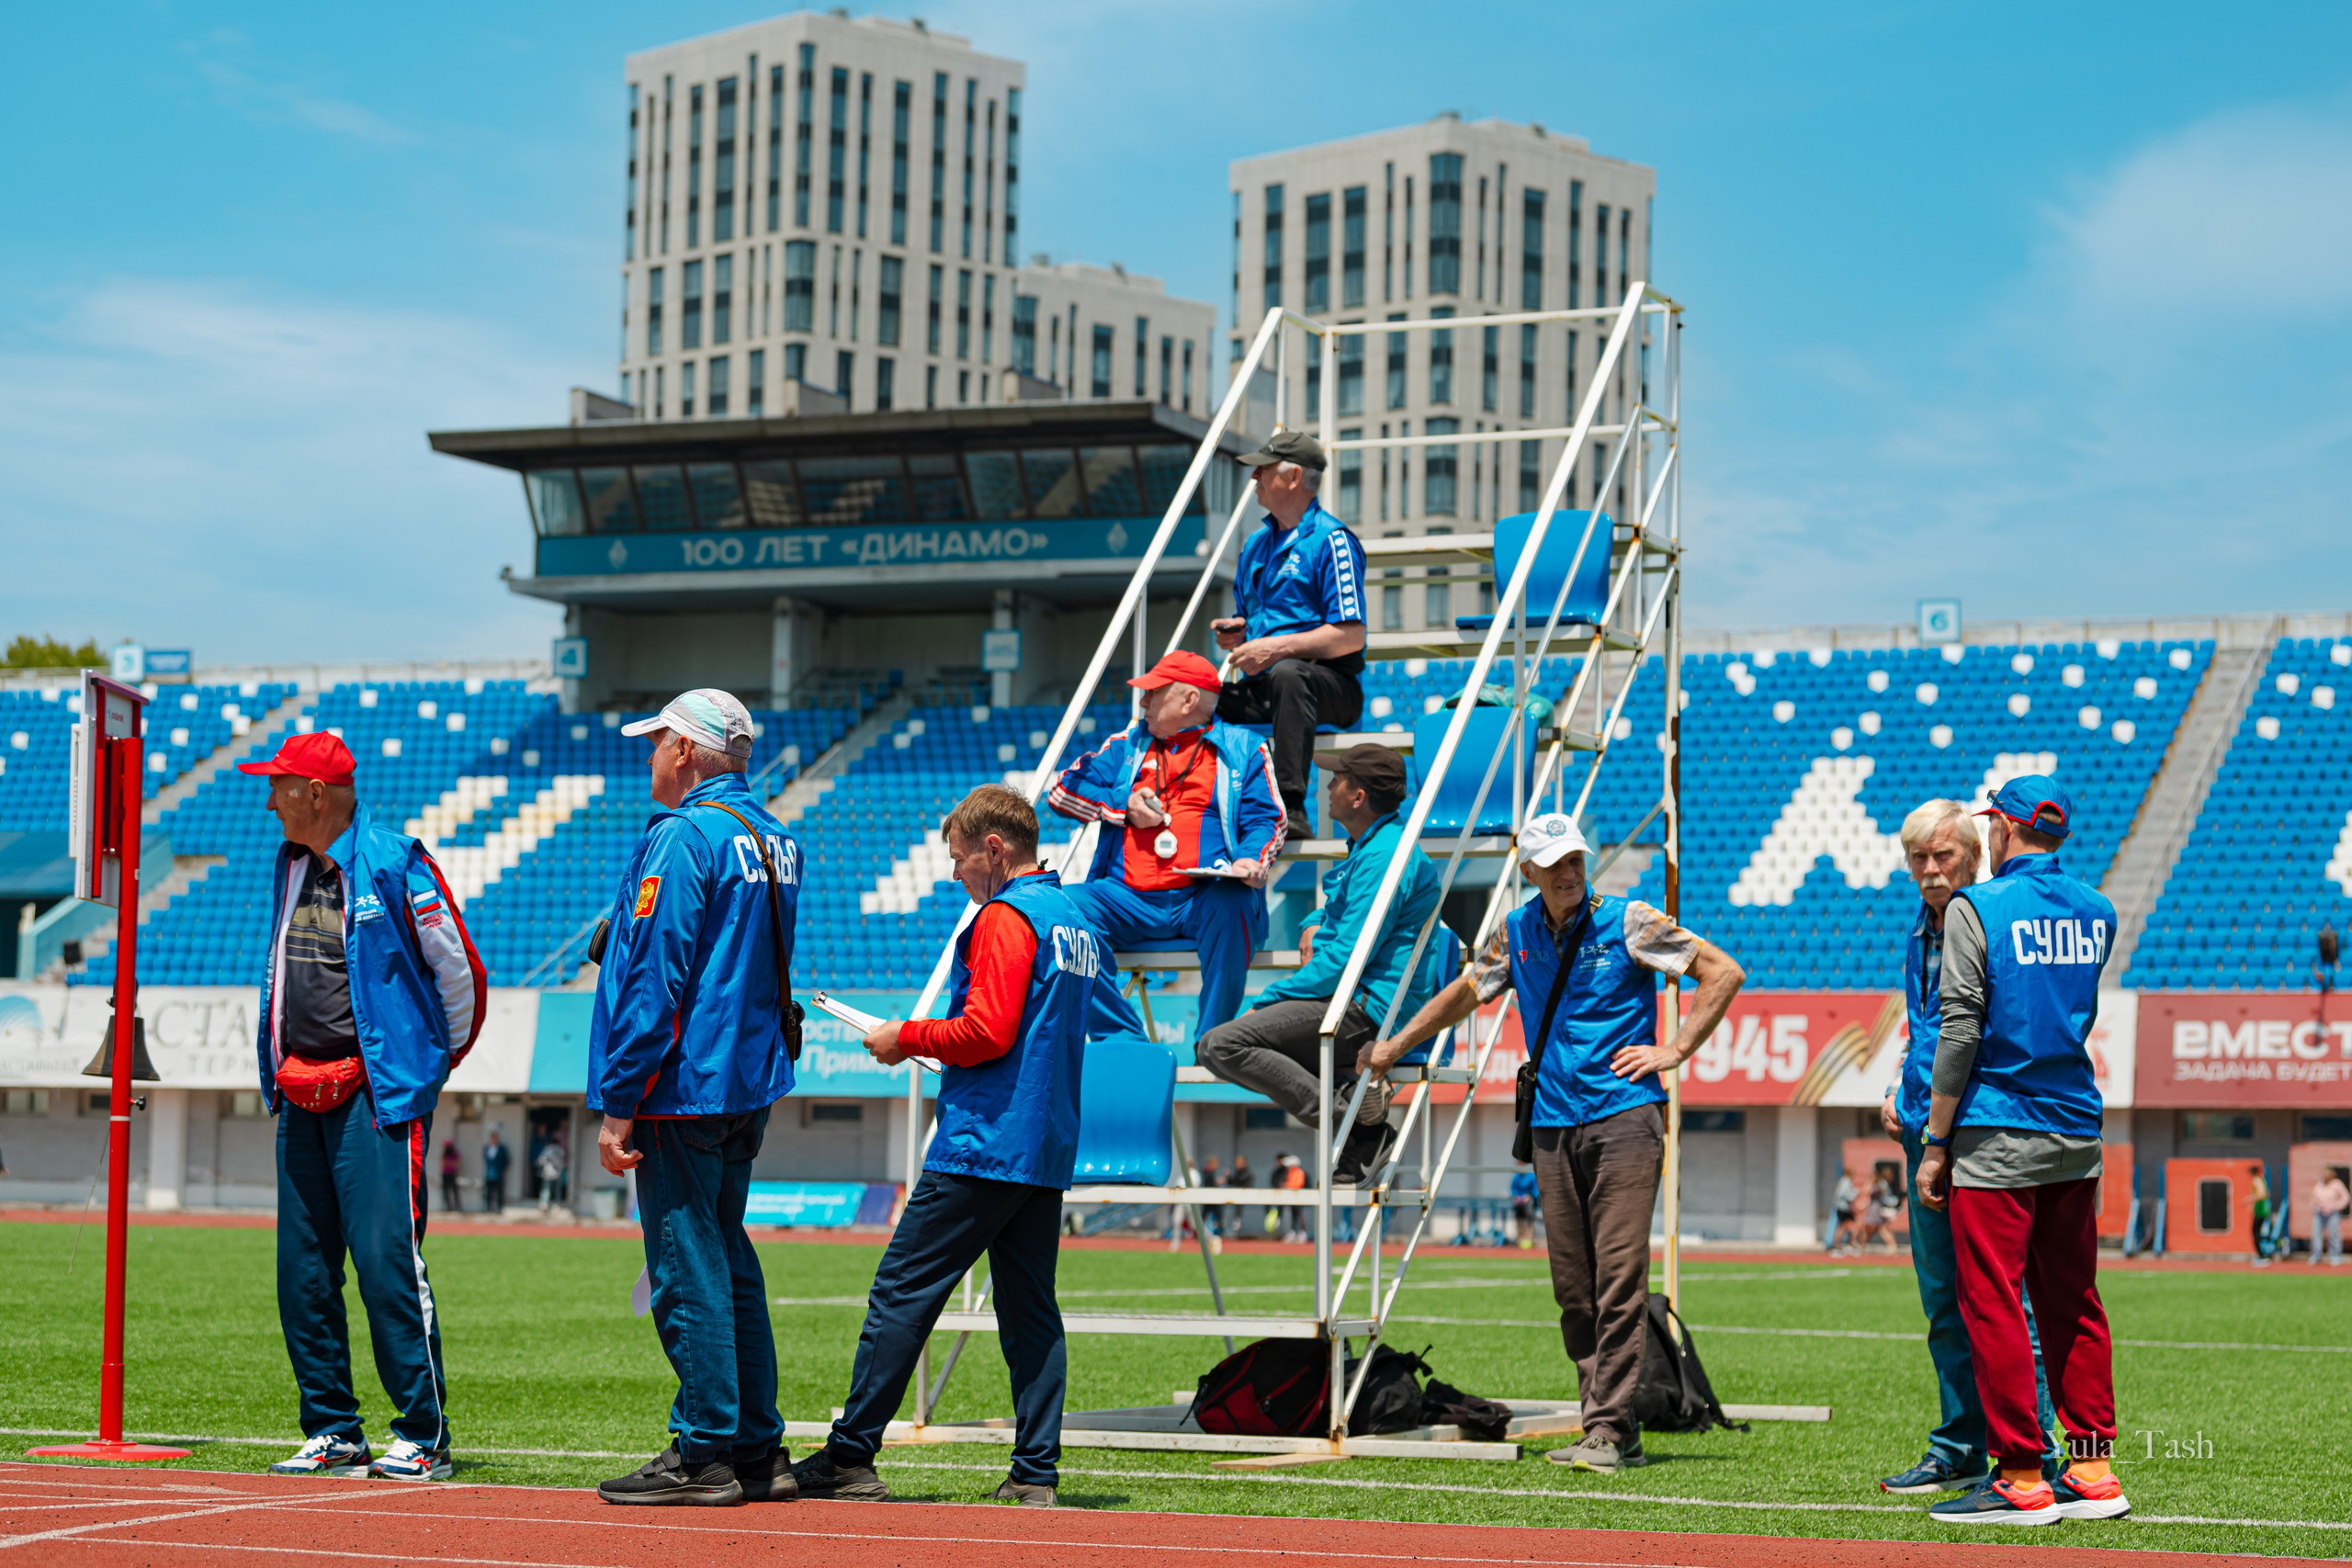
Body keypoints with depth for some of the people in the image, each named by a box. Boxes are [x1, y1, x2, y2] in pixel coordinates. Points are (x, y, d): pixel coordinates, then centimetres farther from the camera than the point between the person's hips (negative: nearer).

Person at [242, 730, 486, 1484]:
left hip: (379, 1094, -8)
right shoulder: (290, 865, 13)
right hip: (301, 1097, 8)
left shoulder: (393, 864, -11)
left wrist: (440, 1060, 6)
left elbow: (459, 967, -5)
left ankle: (424, 1434, -6)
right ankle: (332, 1431, 14)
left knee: (387, 1261, -11)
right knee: (302, 1269, 7)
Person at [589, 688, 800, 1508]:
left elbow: (655, 979, -19)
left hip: (683, 1087, -9)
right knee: (727, 1260, 14)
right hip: (750, 1086, 9)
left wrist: (619, 1103, -17)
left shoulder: (683, 838, -14)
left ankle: (705, 1454, -4)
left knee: (685, 1267, -5)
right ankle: (758, 1448, 16)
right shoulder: (774, 840, 14)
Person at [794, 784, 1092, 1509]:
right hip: (1049, 1151, 9)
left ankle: (850, 1456, -3)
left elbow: (986, 1033, -18)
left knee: (901, 1294, -4)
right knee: (1030, 1309, 7)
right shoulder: (1077, 921, 18)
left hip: (985, 1144, -9)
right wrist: (929, 1042, 22)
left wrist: (908, 1037, -5)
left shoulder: (1006, 918, -11)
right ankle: (1036, 1473, 3)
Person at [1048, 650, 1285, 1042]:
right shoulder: (1128, 745, 23)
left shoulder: (1242, 749, 13)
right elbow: (1064, 789, 17)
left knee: (1231, 907, -38)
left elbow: (1266, 820, 5)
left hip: (1204, 897, -3)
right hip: (1129, 899, 3)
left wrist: (1252, 860, -17)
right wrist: (1123, 807, 3)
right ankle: (1121, 1040, -21)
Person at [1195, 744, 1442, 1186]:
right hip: (1361, 1004, 11)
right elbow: (1342, 912, 38)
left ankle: (1346, 1108, -20)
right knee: (1215, 1045, 14)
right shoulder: (1370, 846, 19)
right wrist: (1315, 926, 14)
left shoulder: (1384, 857, -15)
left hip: (1366, 1011, -11)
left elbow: (1346, 959, -19)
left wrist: (1269, 999, -12)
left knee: (1220, 1046, -21)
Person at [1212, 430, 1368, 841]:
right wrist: (1236, 630, 6)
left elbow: (1350, 637, -15)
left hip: (1331, 686, -7)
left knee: (1288, 673, -41)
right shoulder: (1257, 544, 20)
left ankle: (1291, 810, -45)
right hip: (1260, 688, 7)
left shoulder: (1331, 540, -6)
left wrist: (1276, 647, -20)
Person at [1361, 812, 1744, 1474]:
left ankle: (1608, 1431, -12)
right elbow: (1465, 992, 28)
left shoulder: (1627, 922, -2)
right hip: (1553, 1125, 5)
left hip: (1625, 1115, -5)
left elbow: (1723, 972, -1)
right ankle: (1618, 1434, 8)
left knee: (1619, 1276, -11)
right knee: (1573, 1287, 3)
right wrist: (1395, 1046, 32)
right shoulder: (1517, 934, 11)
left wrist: (1675, 1050, -5)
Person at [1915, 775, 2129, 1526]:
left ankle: (2021, 1477, -5)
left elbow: (1960, 1032, -12)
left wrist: (1935, 1145, -8)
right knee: (2073, 1303, 12)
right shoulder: (2095, 909, 9)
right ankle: (2092, 1470, 11)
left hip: (1997, 1138, -6)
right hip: (2077, 1135, 6)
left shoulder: (1977, 908, -9)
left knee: (1992, 1304, -3)